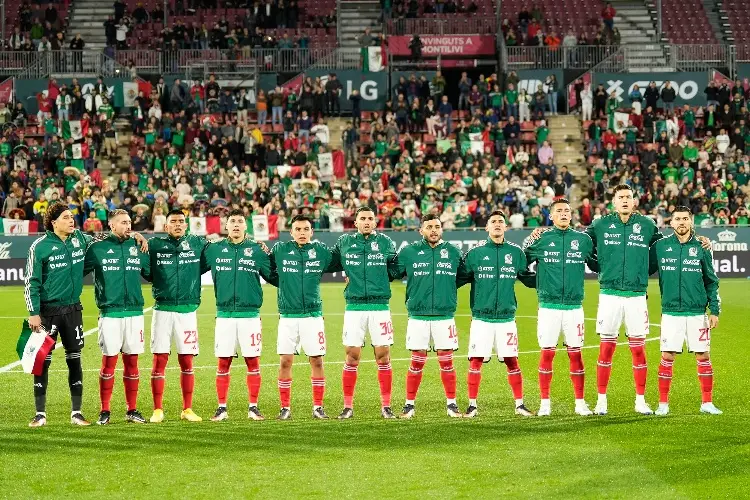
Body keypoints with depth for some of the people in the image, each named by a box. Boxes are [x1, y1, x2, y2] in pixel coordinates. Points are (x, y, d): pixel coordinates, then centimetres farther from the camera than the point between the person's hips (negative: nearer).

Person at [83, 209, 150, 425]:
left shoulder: (138, 248, 10)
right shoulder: (97, 248, 0)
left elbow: (152, 273, 19)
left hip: (135, 312, 3)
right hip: (110, 313, -3)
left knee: (132, 363, 6)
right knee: (108, 363, -2)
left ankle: (132, 410, 13)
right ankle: (105, 411, 5)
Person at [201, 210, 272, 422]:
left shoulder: (256, 250, 4)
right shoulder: (214, 249, 6)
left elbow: (274, 275, 7)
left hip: (250, 315, -1)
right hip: (224, 315, 1)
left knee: (252, 361, 1)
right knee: (223, 363, 2)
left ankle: (253, 407, 9)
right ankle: (222, 408, 9)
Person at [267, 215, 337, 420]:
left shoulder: (320, 250, 5)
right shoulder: (280, 249, 3)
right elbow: (270, 273, 17)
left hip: (313, 314, 0)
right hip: (288, 316, 0)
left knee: (317, 360, 1)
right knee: (285, 361, -2)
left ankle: (318, 407, 10)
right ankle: (285, 408, 7)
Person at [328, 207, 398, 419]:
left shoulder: (386, 243, 5)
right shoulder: (344, 242, 6)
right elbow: (332, 264, 21)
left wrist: (381, 281, 8)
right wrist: (348, 276, 11)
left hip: (380, 307, 0)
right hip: (354, 308, 0)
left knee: (383, 356, -1)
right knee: (352, 356, 0)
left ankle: (386, 406, 6)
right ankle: (348, 406, 7)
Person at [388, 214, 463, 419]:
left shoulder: (453, 252, 6)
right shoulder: (409, 252, 2)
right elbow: (391, 272, 6)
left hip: (445, 316, 1)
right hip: (418, 316, -1)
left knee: (446, 362, 3)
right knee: (417, 362, 1)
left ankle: (451, 404, 13)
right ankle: (409, 405, 10)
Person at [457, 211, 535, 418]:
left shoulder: (516, 253, 6)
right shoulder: (475, 253, 2)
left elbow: (530, 278, 14)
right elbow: (458, 278, 5)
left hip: (507, 317, 1)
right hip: (481, 317, -1)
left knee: (511, 361, 1)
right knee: (476, 361, -2)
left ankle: (519, 404, 12)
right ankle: (472, 405, 8)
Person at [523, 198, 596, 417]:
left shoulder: (583, 239, 6)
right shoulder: (541, 240, 3)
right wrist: (538, 284, 0)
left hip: (574, 307, 1)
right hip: (548, 306, -1)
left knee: (576, 354, 3)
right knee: (547, 353, 0)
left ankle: (580, 402, 10)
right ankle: (545, 402, 8)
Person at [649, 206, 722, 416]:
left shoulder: (701, 248, 4)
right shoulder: (660, 247, 3)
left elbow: (711, 282, 8)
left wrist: (714, 310, 2)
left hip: (697, 312, 1)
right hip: (671, 313, 0)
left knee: (703, 356, 2)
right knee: (667, 357, -1)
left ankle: (707, 402, 12)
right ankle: (663, 404, 8)